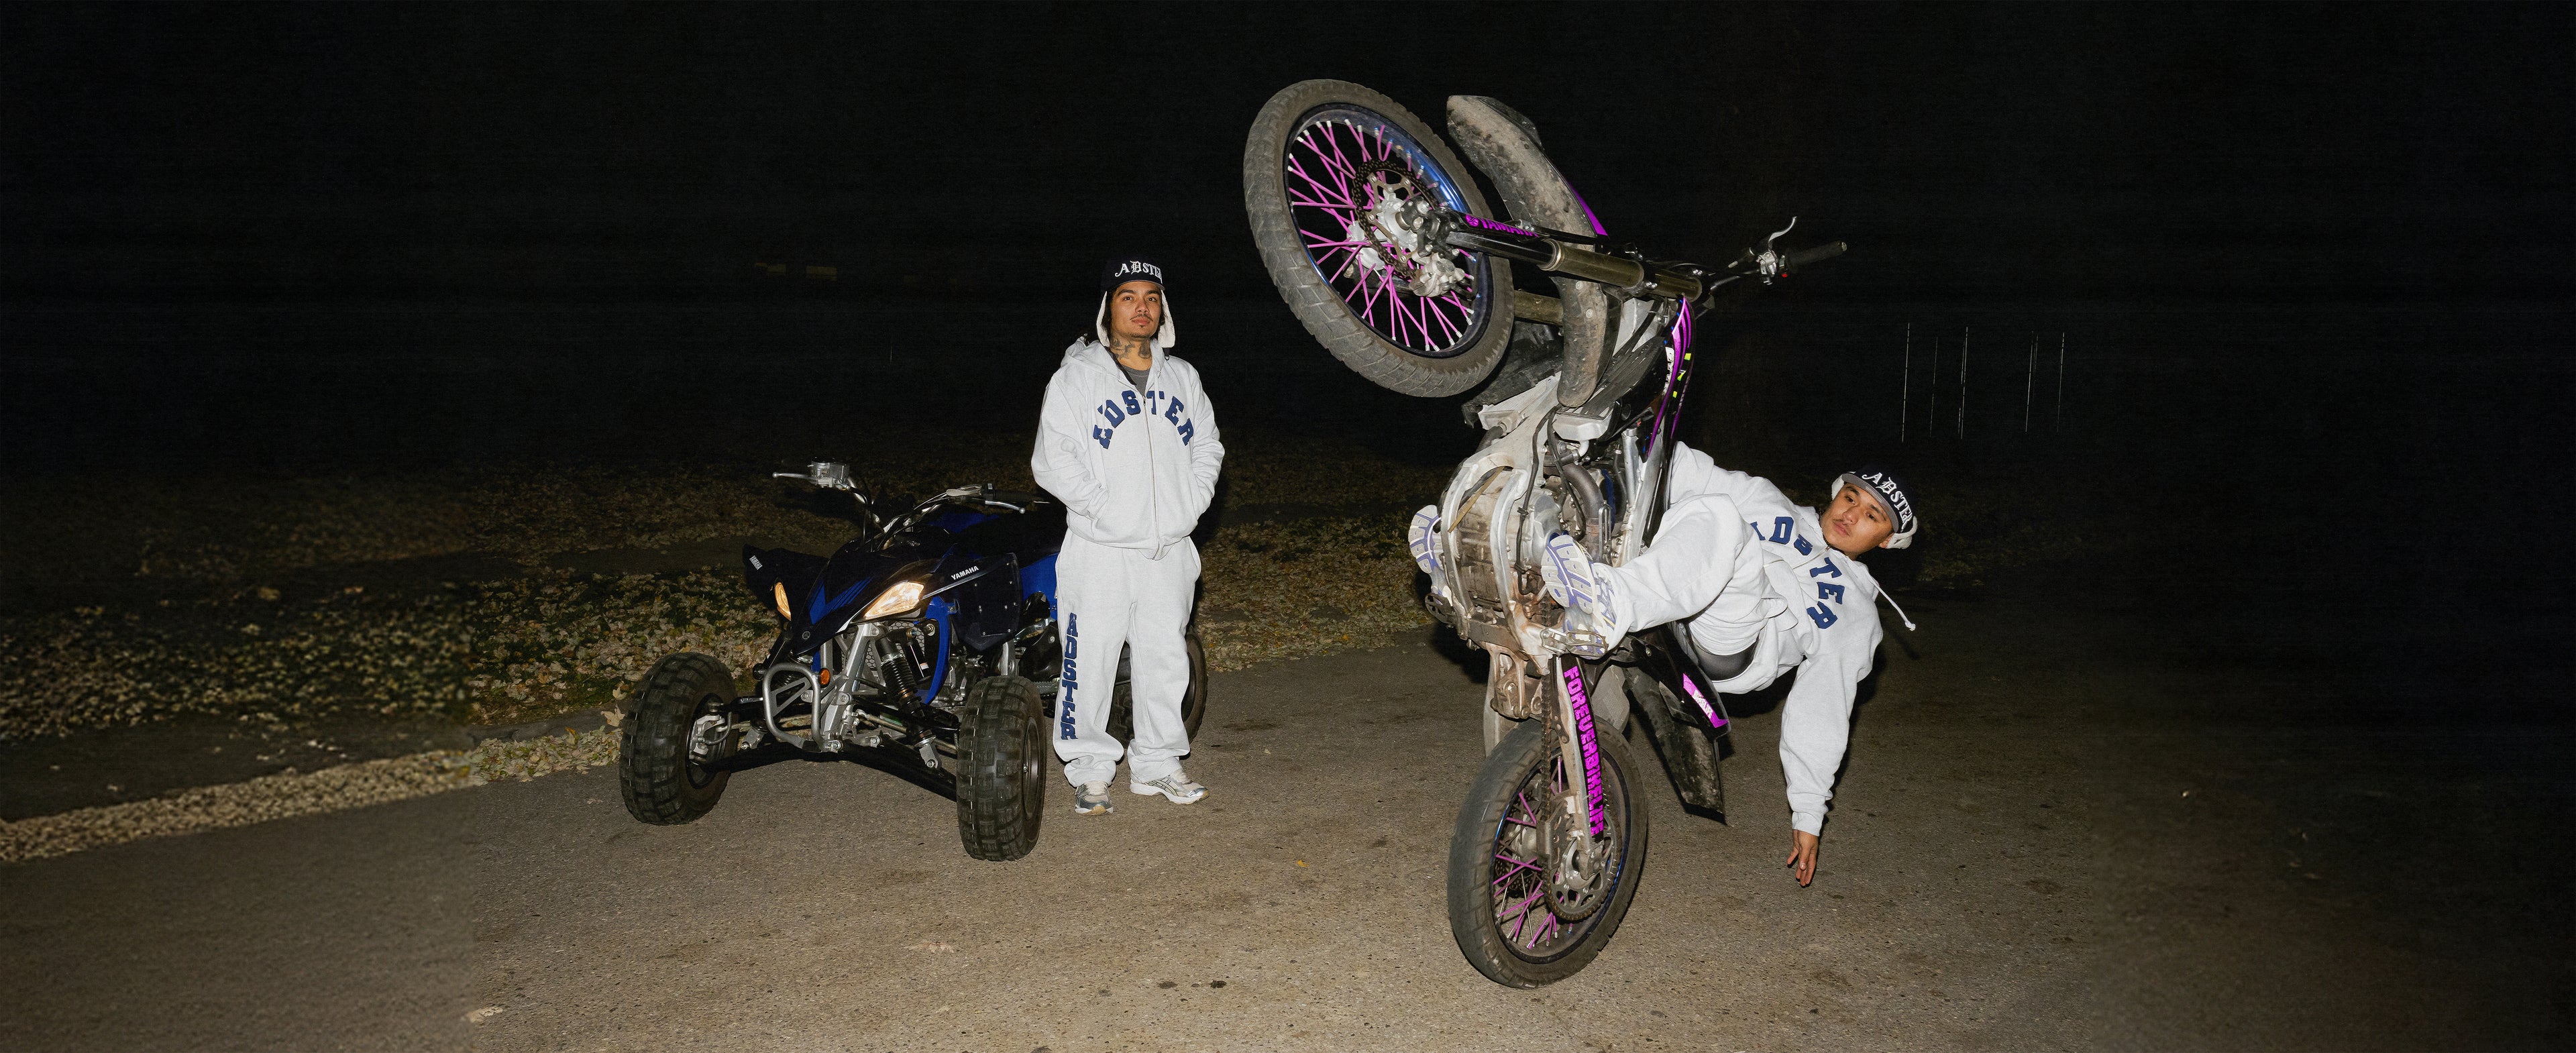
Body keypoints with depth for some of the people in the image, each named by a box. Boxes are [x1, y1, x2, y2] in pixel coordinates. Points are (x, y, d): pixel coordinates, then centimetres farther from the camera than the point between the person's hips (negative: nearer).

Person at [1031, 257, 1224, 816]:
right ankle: (1090, 772, 11)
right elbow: (1053, 460, -7)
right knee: (1090, 665, -2)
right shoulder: (1076, 377, -2)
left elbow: (1207, 445, 17)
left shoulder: (1182, 377, 13)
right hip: (1101, 553, -4)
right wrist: (1105, 508, -15)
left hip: (1170, 553, 5)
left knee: (1166, 661, 11)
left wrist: (1191, 503, 1)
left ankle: (1156, 764, 25)